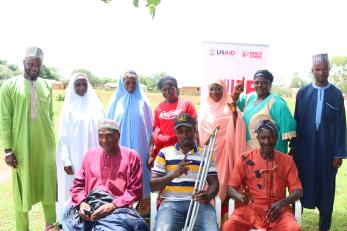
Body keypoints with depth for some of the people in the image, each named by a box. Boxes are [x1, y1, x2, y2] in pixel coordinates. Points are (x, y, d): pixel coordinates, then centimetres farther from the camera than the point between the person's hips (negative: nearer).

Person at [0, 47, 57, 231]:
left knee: (48, 184, 11)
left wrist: (52, 140, 11)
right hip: (22, 146, -3)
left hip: (45, 145, 4)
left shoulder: (46, 86, 7)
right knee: (22, 188, 5)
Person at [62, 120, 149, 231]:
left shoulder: (131, 156, 7)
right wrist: (82, 203, -2)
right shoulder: (90, 154, 19)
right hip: (88, 207, 4)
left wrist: (113, 206, -11)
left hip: (116, 209, -4)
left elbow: (135, 191, 2)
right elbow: (77, 184, 18)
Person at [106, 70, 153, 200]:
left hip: (139, 147, -1)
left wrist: (149, 149, 2)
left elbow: (149, 126, 4)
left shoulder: (143, 101, 3)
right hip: (119, 145, 1)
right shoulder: (116, 100, 6)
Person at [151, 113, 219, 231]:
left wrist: (208, 196, -14)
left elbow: (214, 183, 11)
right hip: (171, 203, -1)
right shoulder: (164, 153, 12)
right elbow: (152, 185, 6)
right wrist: (173, 174, -13)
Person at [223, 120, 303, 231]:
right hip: (250, 209, -1)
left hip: (277, 210, 1)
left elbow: (298, 191, 2)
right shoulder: (246, 158, 0)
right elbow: (231, 188, 0)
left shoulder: (286, 160, 4)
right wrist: (240, 197, -23)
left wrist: (281, 203, -17)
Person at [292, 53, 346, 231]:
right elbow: (296, 120, 2)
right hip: (305, 147, 0)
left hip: (327, 147, 0)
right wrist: (293, 146, -1)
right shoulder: (303, 92, 2)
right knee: (302, 182, 8)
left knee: (325, 185, 9)